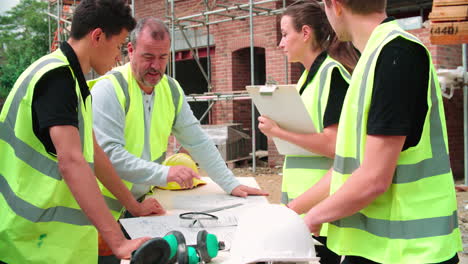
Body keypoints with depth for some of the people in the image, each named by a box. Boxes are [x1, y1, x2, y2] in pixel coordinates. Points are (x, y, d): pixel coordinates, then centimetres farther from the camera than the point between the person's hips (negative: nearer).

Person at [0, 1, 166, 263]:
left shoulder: (71, 78, 11)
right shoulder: (57, 76, -20)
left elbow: (93, 153, 17)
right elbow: (71, 162, -30)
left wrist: (134, 207, 19)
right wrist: (118, 242, -35)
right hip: (34, 240, -9)